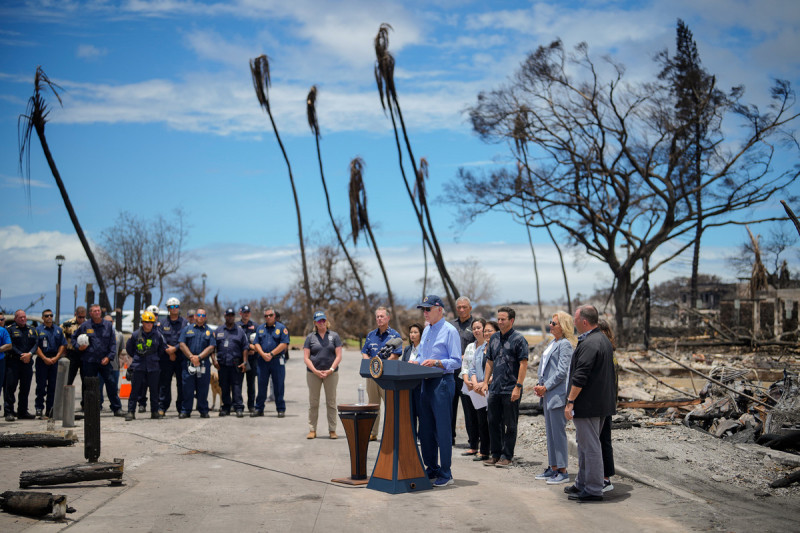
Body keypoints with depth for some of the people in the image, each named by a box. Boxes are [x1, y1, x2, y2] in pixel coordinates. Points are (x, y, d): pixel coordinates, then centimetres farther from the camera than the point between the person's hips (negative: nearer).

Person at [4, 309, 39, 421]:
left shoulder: (31, 329, 15)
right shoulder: (10, 329, 1)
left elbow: (36, 344, 7)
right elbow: (10, 345, -8)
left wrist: (30, 354, -11)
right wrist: (21, 355, -15)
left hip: (28, 362, 5)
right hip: (13, 362, -5)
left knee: (25, 388, 7)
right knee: (10, 387, -6)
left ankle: (22, 412, 15)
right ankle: (9, 412, -3)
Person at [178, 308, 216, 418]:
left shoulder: (209, 331, 13)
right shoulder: (187, 329, 12)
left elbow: (211, 347, 2)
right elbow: (182, 345, 2)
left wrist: (199, 357, -10)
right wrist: (191, 357, -10)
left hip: (204, 363, 0)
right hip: (188, 363, 0)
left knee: (203, 389, 2)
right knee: (187, 388, 0)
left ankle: (203, 411, 10)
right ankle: (185, 410, 8)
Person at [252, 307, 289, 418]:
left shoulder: (281, 328, 2)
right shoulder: (260, 328, 13)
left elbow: (284, 344, -7)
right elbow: (256, 344, 7)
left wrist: (271, 354, -13)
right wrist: (263, 354, -10)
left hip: (277, 361, -3)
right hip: (262, 361, 3)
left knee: (278, 386, 0)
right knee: (261, 385, 6)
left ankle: (281, 409, 7)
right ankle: (259, 409, 13)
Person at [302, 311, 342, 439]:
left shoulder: (334, 336, 6)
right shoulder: (310, 337, 7)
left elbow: (339, 356, 1)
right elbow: (306, 358, 1)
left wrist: (331, 370, -11)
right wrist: (315, 371, -11)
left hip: (331, 373, 0)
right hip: (313, 374, 0)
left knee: (331, 402, 3)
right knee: (313, 403, 4)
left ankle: (332, 430, 9)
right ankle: (312, 430, 11)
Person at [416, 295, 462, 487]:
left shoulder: (449, 331, -9)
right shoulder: (426, 330, 16)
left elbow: (456, 361, -13)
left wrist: (436, 362, -24)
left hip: (442, 382, -8)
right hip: (426, 382, 8)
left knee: (442, 429, -4)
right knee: (425, 429, 12)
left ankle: (446, 474, 2)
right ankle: (431, 469, 22)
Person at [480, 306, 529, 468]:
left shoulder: (518, 339, -8)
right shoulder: (494, 338, 12)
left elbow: (523, 364, -11)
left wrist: (518, 387, -16)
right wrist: (486, 382, 10)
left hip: (510, 389, -6)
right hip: (495, 388, 6)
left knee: (509, 425, 2)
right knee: (493, 422, 10)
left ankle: (507, 456, 10)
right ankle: (495, 454, 20)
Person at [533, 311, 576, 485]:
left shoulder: (565, 344, -12)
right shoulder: (552, 343, 16)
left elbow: (562, 371, -17)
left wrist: (545, 387, -14)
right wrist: (539, 385, 8)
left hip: (557, 394, -10)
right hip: (547, 394, 10)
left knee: (559, 433, -4)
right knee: (550, 433, 14)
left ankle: (562, 471, 3)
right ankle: (553, 468, 23)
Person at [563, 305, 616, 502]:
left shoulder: (589, 344, -20)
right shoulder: (604, 340, 13)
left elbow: (580, 377, -24)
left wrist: (570, 401, -19)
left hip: (587, 405, -11)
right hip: (601, 403, 11)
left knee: (590, 446, -4)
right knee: (586, 444, 19)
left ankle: (593, 490, 2)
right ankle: (583, 484, 29)